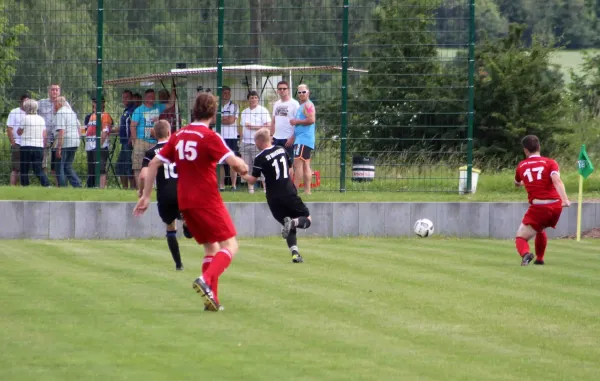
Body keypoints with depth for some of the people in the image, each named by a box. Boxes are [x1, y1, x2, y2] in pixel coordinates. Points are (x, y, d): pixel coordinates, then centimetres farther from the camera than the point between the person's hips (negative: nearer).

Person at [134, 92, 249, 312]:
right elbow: (234, 162, -19)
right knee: (230, 246, -3)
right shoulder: (209, 137, -10)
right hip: (207, 200, -7)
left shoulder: (179, 136, 9)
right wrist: (243, 169, 4)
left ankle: (212, 299, 9)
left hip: (184, 202, 7)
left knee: (211, 248, 17)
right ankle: (206, 280, -26)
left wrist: (146, 195, 14)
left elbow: (154, 164, 10)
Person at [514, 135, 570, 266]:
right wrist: (565, 199, -25)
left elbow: (517, 183, 31)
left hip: (538, 208, -3)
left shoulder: (521, 166, 10)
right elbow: (556, 181, -14)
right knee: (540, 229, 33)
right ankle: (539, 259, 37)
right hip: (555, 206, 3)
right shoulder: (550, 163, 5)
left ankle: (525, 254, -31)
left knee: (521, 237, 1)